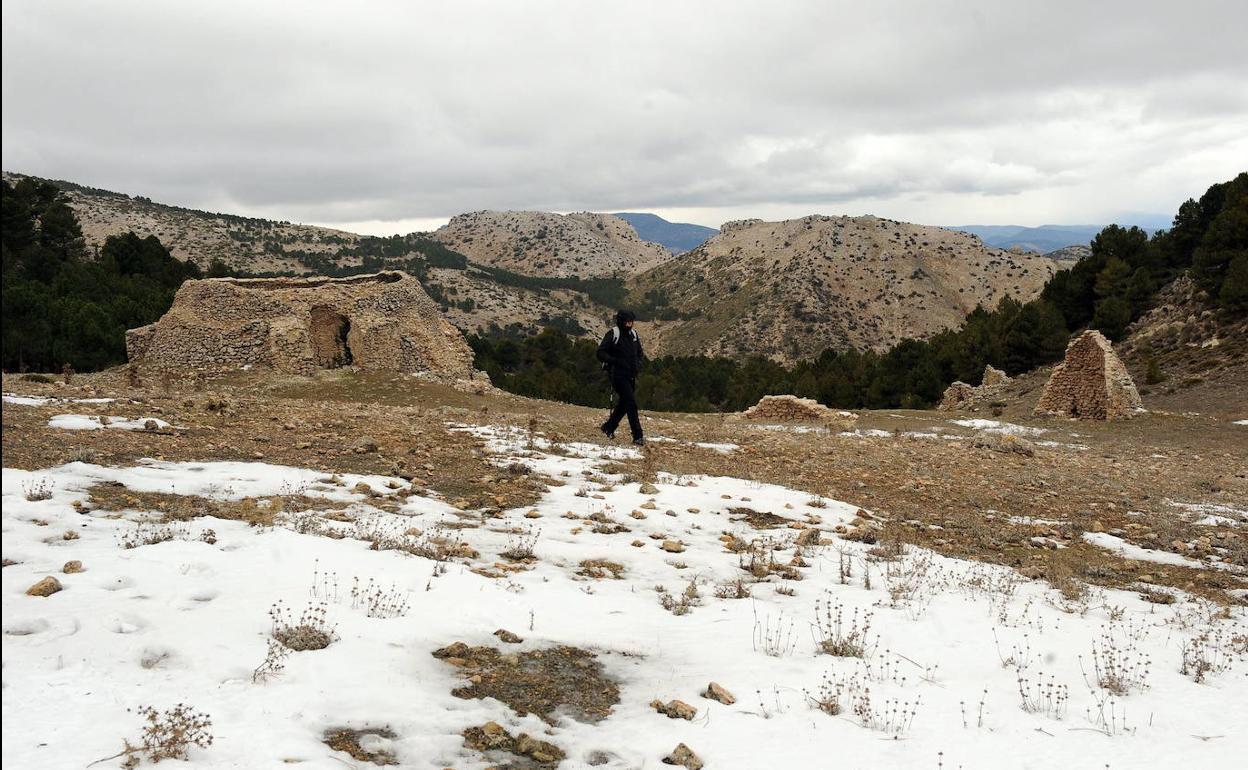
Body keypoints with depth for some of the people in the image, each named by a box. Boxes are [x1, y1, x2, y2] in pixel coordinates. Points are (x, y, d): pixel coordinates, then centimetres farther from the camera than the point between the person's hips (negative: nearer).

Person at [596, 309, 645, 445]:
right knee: (631, 404, -12)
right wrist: (615, 361, -23)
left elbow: (639, 352, 26)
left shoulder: (634, 334, 12)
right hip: (618, 375, -7)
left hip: (631, 376, 7)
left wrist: (638, 364, 8)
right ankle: (637, 436, -11)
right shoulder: (613, 334, -9)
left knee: (625, 403, 14)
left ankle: (608, 427, 32)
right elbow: (600, 353, -12)